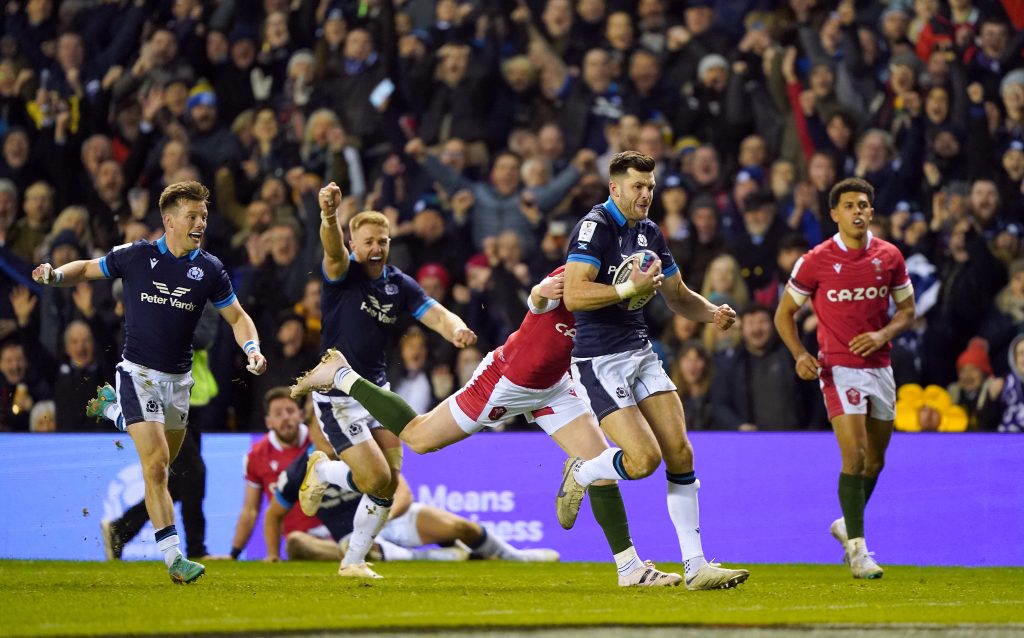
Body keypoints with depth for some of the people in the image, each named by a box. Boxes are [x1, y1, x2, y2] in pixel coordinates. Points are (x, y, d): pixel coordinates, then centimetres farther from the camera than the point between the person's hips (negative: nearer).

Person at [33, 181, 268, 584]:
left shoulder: (209, 270, -3)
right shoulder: (135, 257, -9)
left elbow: (237, 317, 7)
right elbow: (87, 270, 6)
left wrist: (252, 349, -13)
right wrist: (54, 276, -14)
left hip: (179, 379, 4)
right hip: (138, 372, -4)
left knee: (161, 465, 19)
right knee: (156, 466, -16)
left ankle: (111, 408, 44)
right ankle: (173, 558, -15)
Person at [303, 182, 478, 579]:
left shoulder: (400, 285, 4)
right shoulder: (344, 273, -12)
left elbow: (436, 314, -8)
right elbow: (333, 250, -34)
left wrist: (456, 330, -33)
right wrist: (329, 215, -57)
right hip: (337, 397, -6)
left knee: (390, 484, 4)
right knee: (377, 479, -16)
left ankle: (353, 561, 18)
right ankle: (325, 472, 12)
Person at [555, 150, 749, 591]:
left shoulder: (649, 233, 12)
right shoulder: (595, 227, -13)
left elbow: (678, 296, 21)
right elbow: (575, 294, -24)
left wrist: (713, 314, 2)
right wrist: (632, 287, -25)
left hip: (640, 353, 8)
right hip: (599, 362, -8)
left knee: (680, 454, -2)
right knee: (644, 459, -17)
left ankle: (695, 566, 1)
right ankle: (579, 475, 15)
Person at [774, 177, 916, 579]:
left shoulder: (889, 257, 2)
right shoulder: (816, 261, -7)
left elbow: (907, 310, 11)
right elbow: (784, 313, 2)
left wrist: (883, 335, -9)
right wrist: (800, 355, -13)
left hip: (879, 366, 5)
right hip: (839, 369, -5)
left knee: (875, 460, 13)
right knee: (855, 455, -16)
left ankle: (847, 525, 37)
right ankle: (857, 548, -11)